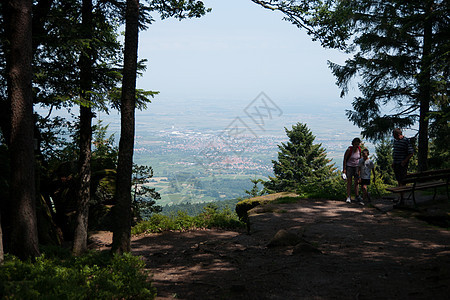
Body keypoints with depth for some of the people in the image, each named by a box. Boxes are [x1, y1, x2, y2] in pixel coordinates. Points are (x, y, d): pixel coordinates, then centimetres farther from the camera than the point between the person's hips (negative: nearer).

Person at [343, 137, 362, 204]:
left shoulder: (359, 149, -4)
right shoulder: (349, 150, -16)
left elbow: (360, 158, 11)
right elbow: (345, 159, -12)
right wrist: (344, 169, -15)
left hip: (357, 167, 4)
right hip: (349, 166, -4)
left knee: (356, 181, 1)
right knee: (349, 181, -5)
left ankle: (357, 196, 5)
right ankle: (348, 197, -5)